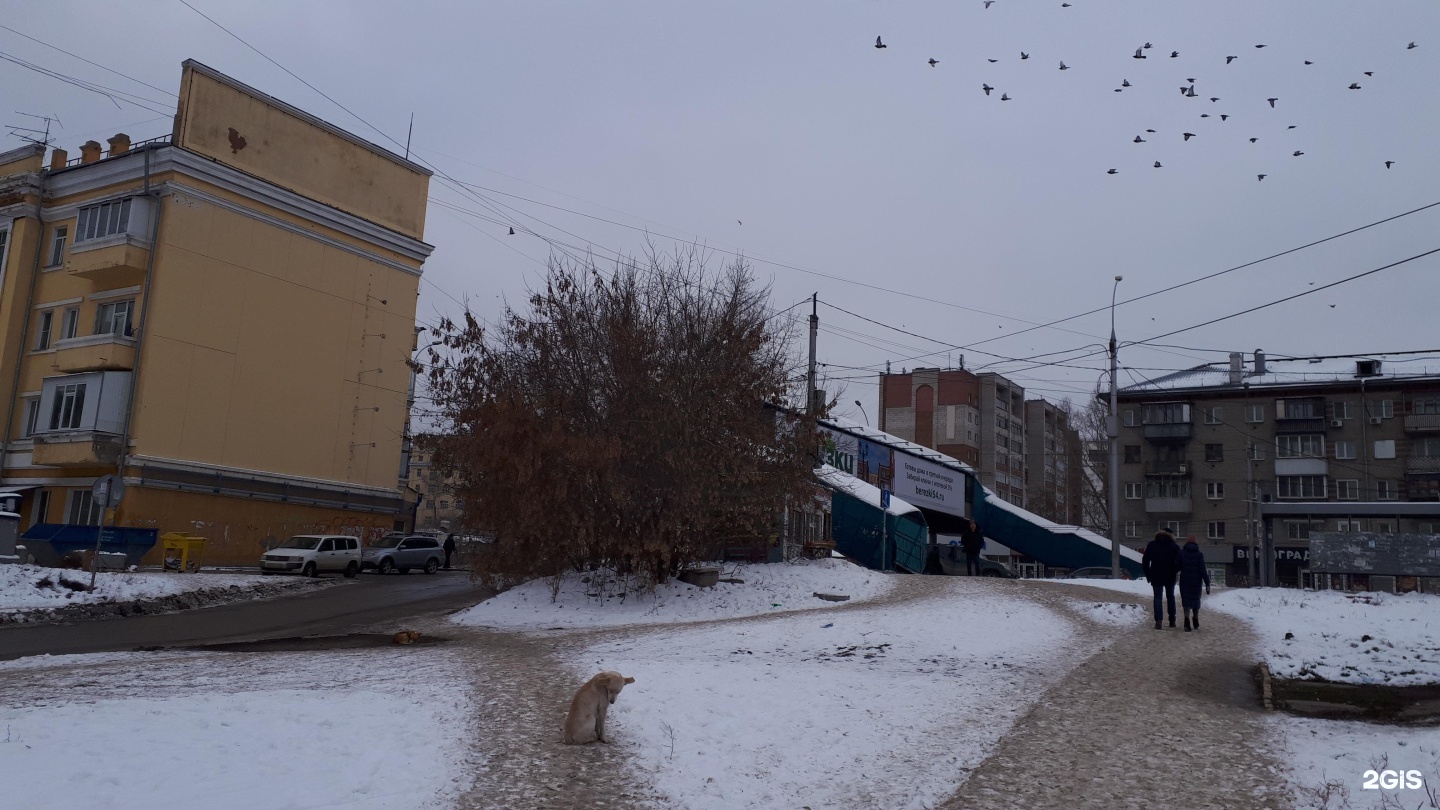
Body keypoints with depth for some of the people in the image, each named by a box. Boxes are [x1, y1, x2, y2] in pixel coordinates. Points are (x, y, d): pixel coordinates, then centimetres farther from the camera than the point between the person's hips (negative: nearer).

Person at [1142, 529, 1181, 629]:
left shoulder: (1152, 545, 1)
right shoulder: (1175, 547, -2)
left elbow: (1145, 561, 0)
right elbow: (1179, 562, -10)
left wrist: (1148, 575, 7)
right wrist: (1173, 572, 6)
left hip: (1156, 577, 0)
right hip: (1170, 577, 0)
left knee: (1157, 597, 2)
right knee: (1170, 597, 15)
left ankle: (1158, 621, -14)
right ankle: (1172, 621, 17)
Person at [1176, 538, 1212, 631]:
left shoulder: (1181, 553, -2)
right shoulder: (1199, 554, -5)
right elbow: (1203, 570, -9)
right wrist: (1207, 583, -7)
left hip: (1185, 581, 0)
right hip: (1196, 581, 0)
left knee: (1186, 599, 0)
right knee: (1196, 599, 16)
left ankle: (1187, 621, -18)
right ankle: (1196, 622, 29)